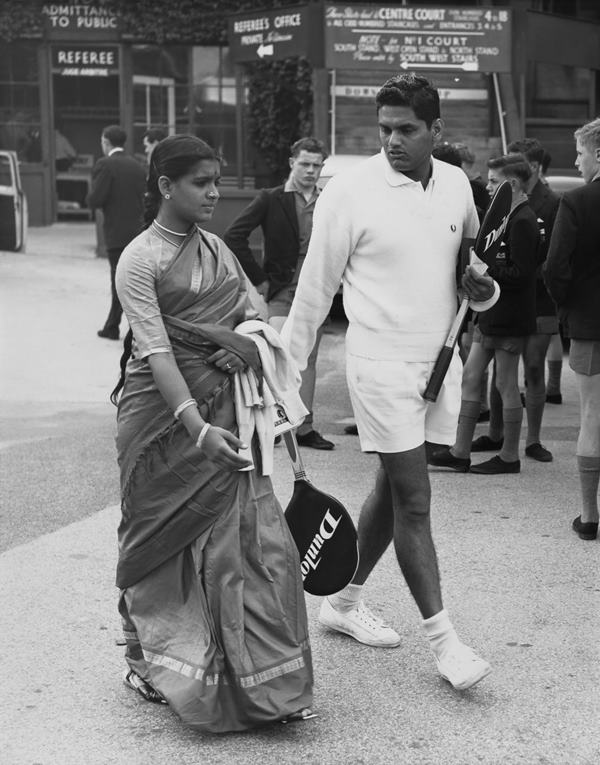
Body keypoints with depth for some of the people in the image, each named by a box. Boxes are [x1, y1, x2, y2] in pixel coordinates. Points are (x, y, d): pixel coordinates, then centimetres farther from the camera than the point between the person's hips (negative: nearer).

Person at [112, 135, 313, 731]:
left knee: (250, 536, -1)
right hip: (165, 414, -5)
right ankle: (148, 663, 24)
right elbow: (156, 352, -19)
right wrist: (198, 429, -29)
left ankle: (261, 679, 7)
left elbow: (252, 315, 18)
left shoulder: (215, 248, 11)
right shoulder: (139, 260, -10)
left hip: (223, 410, 5)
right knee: (164, 539, 6)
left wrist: (251, 345, -7)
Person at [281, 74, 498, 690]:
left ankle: (344, 601, 30)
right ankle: (442, 637, 2)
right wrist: (287, 366, -2)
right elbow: (315, 287, -5)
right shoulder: (350, 191, -12)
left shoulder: (456, 185, 3)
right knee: (413, 501, -5)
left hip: (439, 357, 6)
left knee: (393, 488, 14)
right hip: (381, 358, -6)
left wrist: (482, 285, -1)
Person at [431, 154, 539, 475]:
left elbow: (521, 273, -22)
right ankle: (460, 452, 14)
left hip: (509, 317, -10)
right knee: (470, 378, 10)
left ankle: (509, 456, 12)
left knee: (506, 385, 0)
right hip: (492, 313, 10)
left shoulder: (522, 222, -17)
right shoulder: (508, 216, 14)